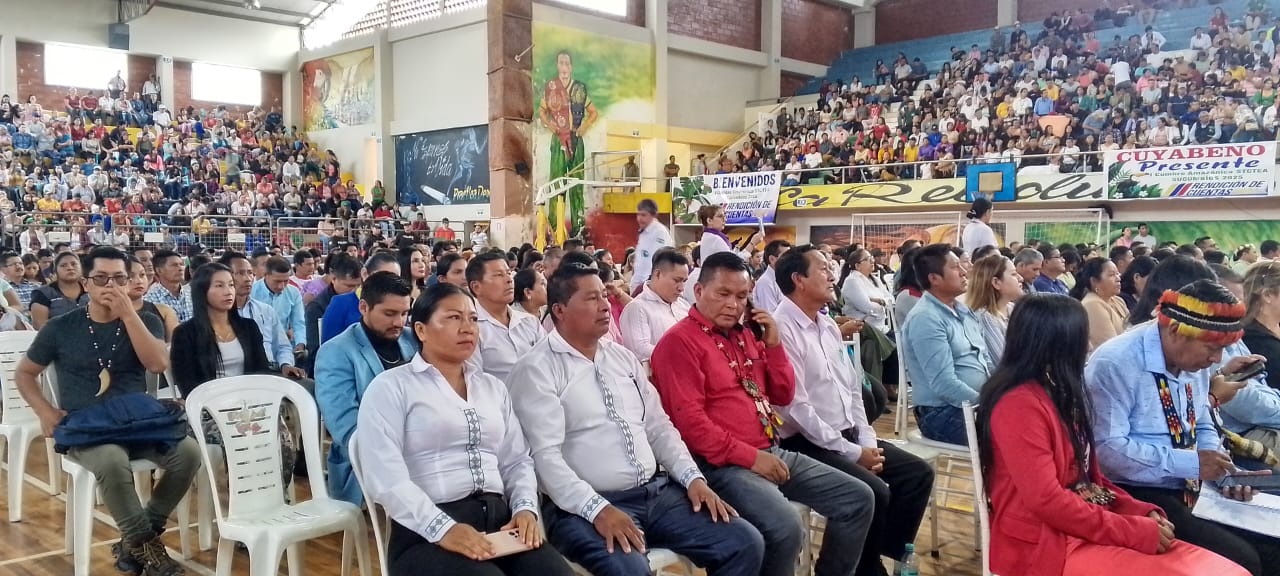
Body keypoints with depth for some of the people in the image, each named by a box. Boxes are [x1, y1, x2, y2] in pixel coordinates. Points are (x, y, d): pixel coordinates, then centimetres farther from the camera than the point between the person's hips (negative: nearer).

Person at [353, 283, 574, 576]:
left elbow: (517, 460, 16)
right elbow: (386, 476, -10)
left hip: (500, 522, 5)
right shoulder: (390, 387, 1)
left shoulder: (494, 387, 20)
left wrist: (525, 507, -4)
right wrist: (443, 528, -20)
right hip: (427, 534, -4)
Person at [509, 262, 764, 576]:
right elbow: (545, 454, -15)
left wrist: (693, 478, 3)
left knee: (745, 542, -4)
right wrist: (598, 509, -24)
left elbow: (658, 427, 16)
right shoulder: (536, 369, -6)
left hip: (658, 491, 7)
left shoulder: (622, 357, 15)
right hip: (584, 507, -7)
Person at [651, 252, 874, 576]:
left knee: (858, 499, 5)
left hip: (773, 452, 9)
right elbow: (689, 420, -18)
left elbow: (783, 397, 17)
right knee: (786, 528, -31)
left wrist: (773, 344, 3)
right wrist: (749, 456, -18)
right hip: (724, 464, -9)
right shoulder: (679, 342, -9)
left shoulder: (746, 335, 15)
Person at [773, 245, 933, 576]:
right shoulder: (782, 329, -17)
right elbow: (797, 408, -21)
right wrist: (852, 452, -16)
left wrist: (867, 441, 2)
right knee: (874, 492, -24)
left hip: (849, 435, 9)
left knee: (918, 473, 2)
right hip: (808, 444, -9)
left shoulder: (829, 325, 12)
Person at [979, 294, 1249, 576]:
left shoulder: (1060, 394, 16)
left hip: (1088, 529, 9)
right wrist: (1136, 531, -16)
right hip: (1047, 543, -9)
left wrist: (1142, 512, 2)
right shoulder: (1020, 404, -16)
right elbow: (1046, 501, -20)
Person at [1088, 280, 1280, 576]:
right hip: (1139, 496, -8)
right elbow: (1107, 448, -27)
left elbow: (1202, 427, 18)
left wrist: (1222, 471, -2)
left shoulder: (1195, 362, 6)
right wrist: (1190, 462, -24)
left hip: (1192, 489, 9)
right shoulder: (1116, 364, -21)